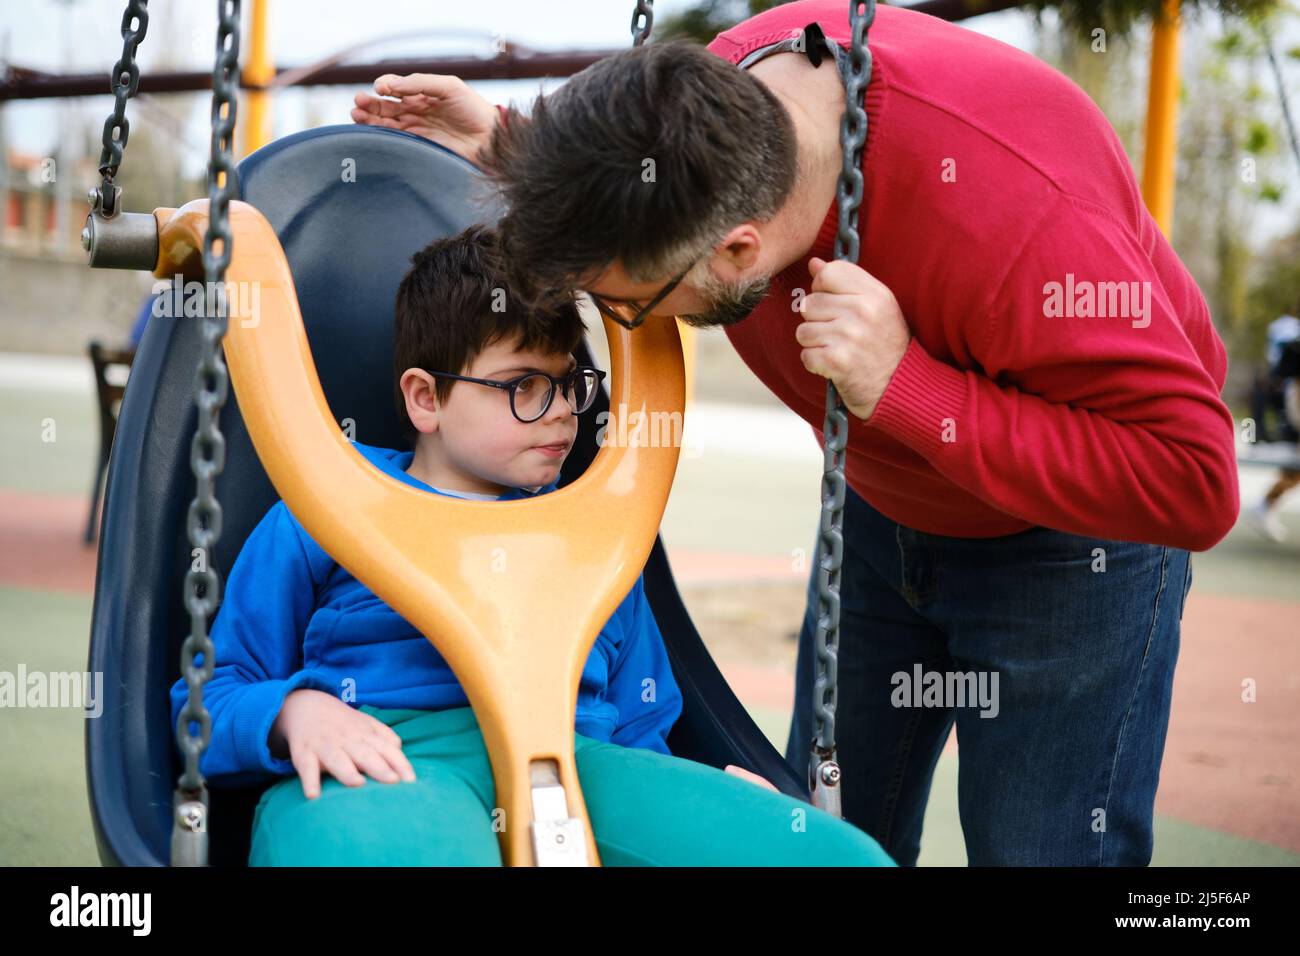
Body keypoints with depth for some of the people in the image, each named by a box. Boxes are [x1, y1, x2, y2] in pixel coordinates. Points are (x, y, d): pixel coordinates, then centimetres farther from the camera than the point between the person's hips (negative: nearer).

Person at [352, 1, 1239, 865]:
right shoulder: (718, 91, -21)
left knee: (1044, 845, -6)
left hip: (1069, 526, -6)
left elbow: (1192, 483, -37)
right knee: (829, 828, 11)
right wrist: (508, 154, -14)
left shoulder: (1009, 210, -41)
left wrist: (902, 386, -42)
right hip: (884, 498, 6)